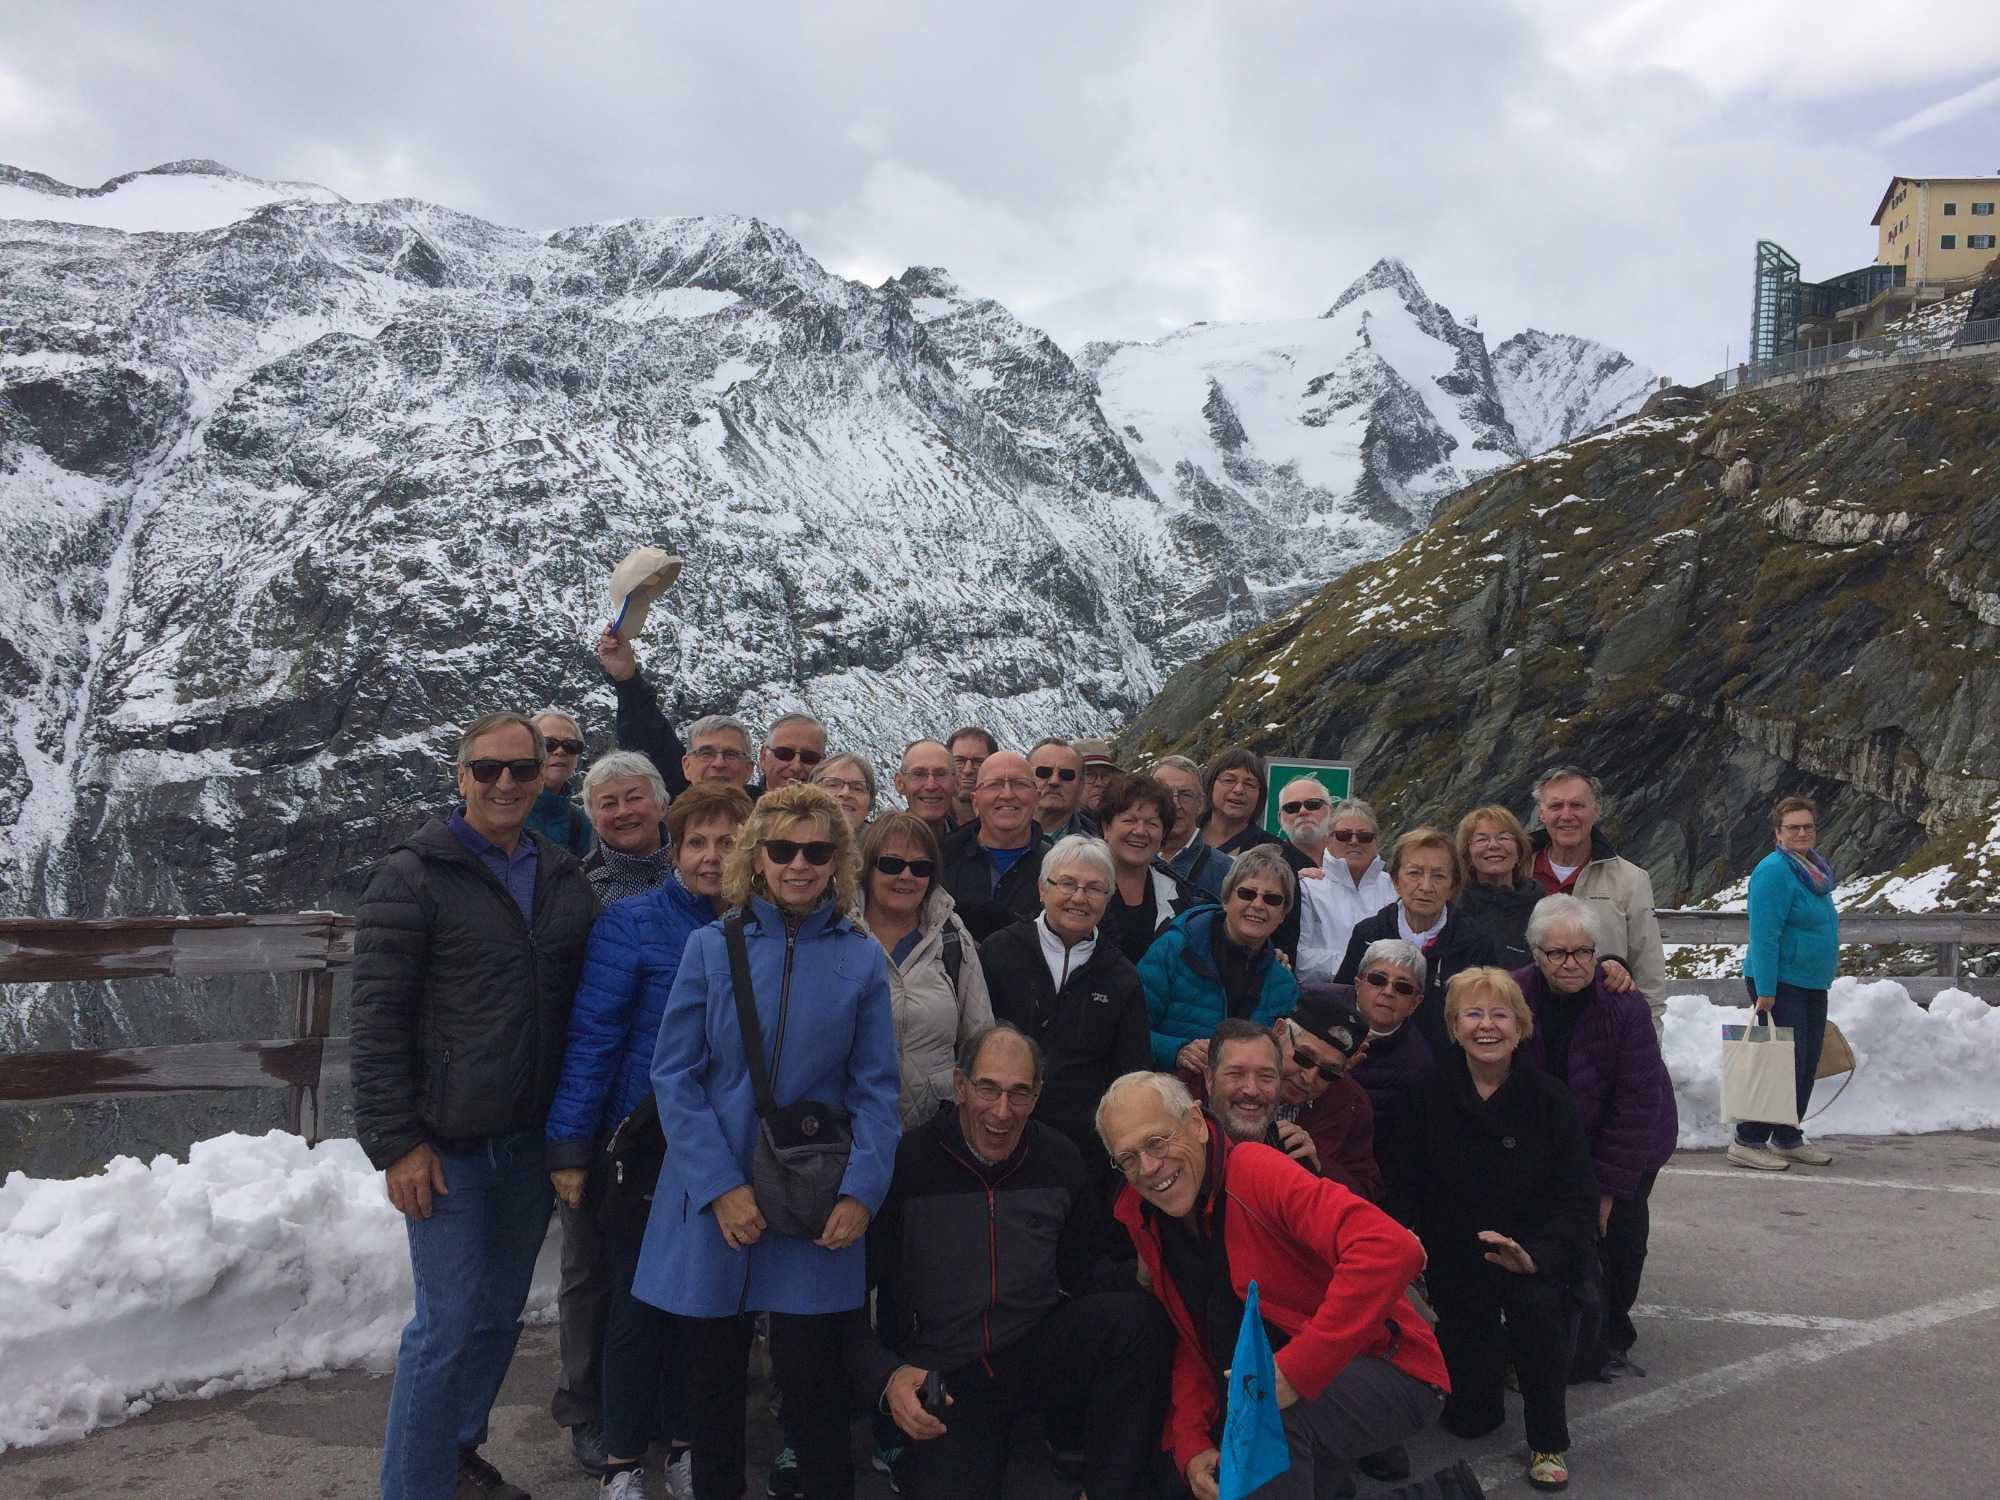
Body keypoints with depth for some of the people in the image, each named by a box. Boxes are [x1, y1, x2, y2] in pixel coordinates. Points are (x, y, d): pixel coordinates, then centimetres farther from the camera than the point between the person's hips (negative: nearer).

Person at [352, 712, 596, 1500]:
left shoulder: (563, 878, 7)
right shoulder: (415, 874, -8)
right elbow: (377, 1018, -11)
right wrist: (395, 1142, -14)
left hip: (531, 1141, 5)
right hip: (446, 1145, -5)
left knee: (500, 1315, 16)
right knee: (449, 1326, -2)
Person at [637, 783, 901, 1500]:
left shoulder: (861, 958, -1)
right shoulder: (711, 947, -3)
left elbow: (875, 1088, 1)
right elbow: (674, 1074, -4)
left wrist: (861, 1192, -11)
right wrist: (720, 1185, -13)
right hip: (713, 1199, 1)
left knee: (810, 1375, 4)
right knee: (713, 1376, 13)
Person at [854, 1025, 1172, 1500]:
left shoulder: (1060, 1158, 2)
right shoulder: (906, 1162, -11)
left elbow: (1087, 1266, 9)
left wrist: (1141, 1279, -13)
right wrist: (887, 1375, -22)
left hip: (1041, 1351, 4)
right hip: (945, 1378, -3)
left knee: (1136, 1315, -24)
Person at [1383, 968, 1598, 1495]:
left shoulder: (1548, 1097, -11)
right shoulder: (1429, 1095, -9)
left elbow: (1578, 1200, -15)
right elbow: (1403, 1187, -6)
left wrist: (1535, 1254, -31)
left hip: (1533, 1257, -1)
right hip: (1456, 1263, 1)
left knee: (1537, 1304, -36)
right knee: (1470, 1418, 4)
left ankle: (1549, 1440, -10)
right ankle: (1488, 1350, 42)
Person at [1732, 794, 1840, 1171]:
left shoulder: (1813, 869, 14)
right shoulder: (1775, 871, -16)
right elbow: (1764, 936, -21)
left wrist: (1824, 975, 23)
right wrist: (1765, 991, -24)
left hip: (1812, 985, 9)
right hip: (1779, 984, -9)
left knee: (1808, 1063, 12)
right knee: (1787, 1063, -10)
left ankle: (1788, 1139, 23)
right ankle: (1747, 1142, -3)